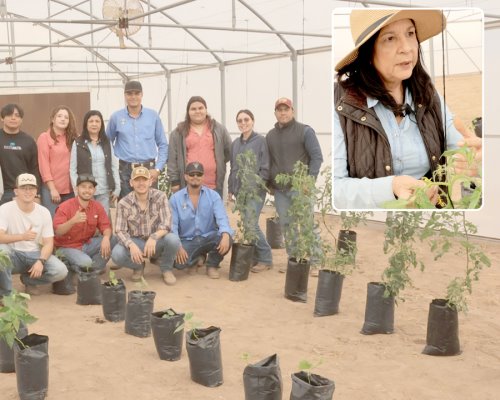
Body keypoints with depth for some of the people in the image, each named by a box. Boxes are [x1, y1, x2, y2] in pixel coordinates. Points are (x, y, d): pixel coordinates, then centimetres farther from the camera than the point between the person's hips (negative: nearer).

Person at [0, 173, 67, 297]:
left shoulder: (44, 212, -2)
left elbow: (48, 242, -4)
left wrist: (41, 261, -23)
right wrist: (22, 236, -41)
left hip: (35, 254, 3)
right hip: (14, 255, -3)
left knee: (60, 271, -22)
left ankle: (28, 279, 11)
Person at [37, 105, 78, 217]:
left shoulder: (72, 138, 15)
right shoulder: (44, 137, 1)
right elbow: (43, 165, -6)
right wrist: (52, 188, -12)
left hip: (70, 189, 4)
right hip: (51, 189, -4)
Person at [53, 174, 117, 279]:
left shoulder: (97, 206, -1)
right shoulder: (65, 207, -14)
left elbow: (106, 226, -2)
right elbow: (57, 232, -21)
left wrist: (106, 238, -26)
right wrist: (73, 221, -38)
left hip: (87, 244, 5)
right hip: (67, 247, -5)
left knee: (113, 240, -16)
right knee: (85, 262, -34)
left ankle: (94, 268, -4)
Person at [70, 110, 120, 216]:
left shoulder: (107, 143, 11)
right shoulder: (78, 143, 1)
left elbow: (114, 167, 11)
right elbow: (73, 170, 0)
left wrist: (117, 188, 6)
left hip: (104, 192, 3)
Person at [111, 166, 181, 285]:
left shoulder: (160, 197, -11)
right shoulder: (124, 203, -10)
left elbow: (166, 223, -19)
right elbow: (120, 230, -12)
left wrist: (154, 237, -40)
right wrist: (131, 245, -34)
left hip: (156, 241, 0)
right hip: (135, 241, 0)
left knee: (173, 239, -33)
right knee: (116, 254, -29)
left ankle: (166, 268, 0)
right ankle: (138, 266, 8)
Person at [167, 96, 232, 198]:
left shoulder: (218, 129, 11)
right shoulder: (178, 132, 7)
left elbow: (229, 150, 17)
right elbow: (172, 158, 4)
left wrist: (219, 163, 10)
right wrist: (174, 181, -1)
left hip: (214, 185, 1)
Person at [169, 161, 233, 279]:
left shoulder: (213, 196, -1)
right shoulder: (176, 198, 0)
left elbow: (222, 218, -13)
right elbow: (172, 225, -5)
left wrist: (225, 235, -36)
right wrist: (177, 246, -23)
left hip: (209, 238, 0)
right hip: (187, 241, 0)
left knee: (227, 239, -31)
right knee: (178, 261, -31)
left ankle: (212, 265, 2)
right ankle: (196, 259, 10)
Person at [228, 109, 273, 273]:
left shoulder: (260, 141, -3)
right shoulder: (235, 143, 13)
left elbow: (265, 167, -7)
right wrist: (231, 188, 14)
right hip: (239, 190, 6)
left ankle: (265, 258, -1)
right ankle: (255, 258, 17)